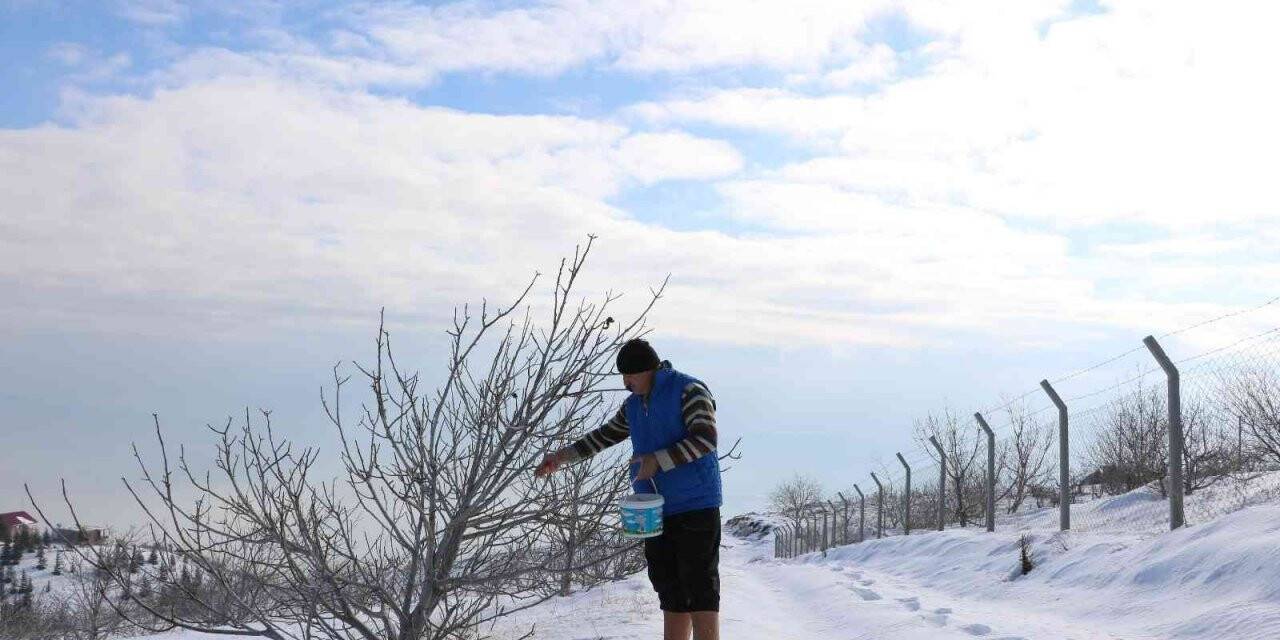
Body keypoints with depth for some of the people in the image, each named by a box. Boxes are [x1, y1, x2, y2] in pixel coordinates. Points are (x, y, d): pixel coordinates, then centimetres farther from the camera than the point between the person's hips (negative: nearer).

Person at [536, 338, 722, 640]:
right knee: (670, 591, 6)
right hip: (657, 511, 7)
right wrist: (562, 456, 27)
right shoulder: (634, 405, 16)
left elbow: (705, 439, -19)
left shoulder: (689, 391, -8)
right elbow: (606, 435, 28)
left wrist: (658, 460, -22)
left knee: (700, 589, -9)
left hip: (695, 506, -7)